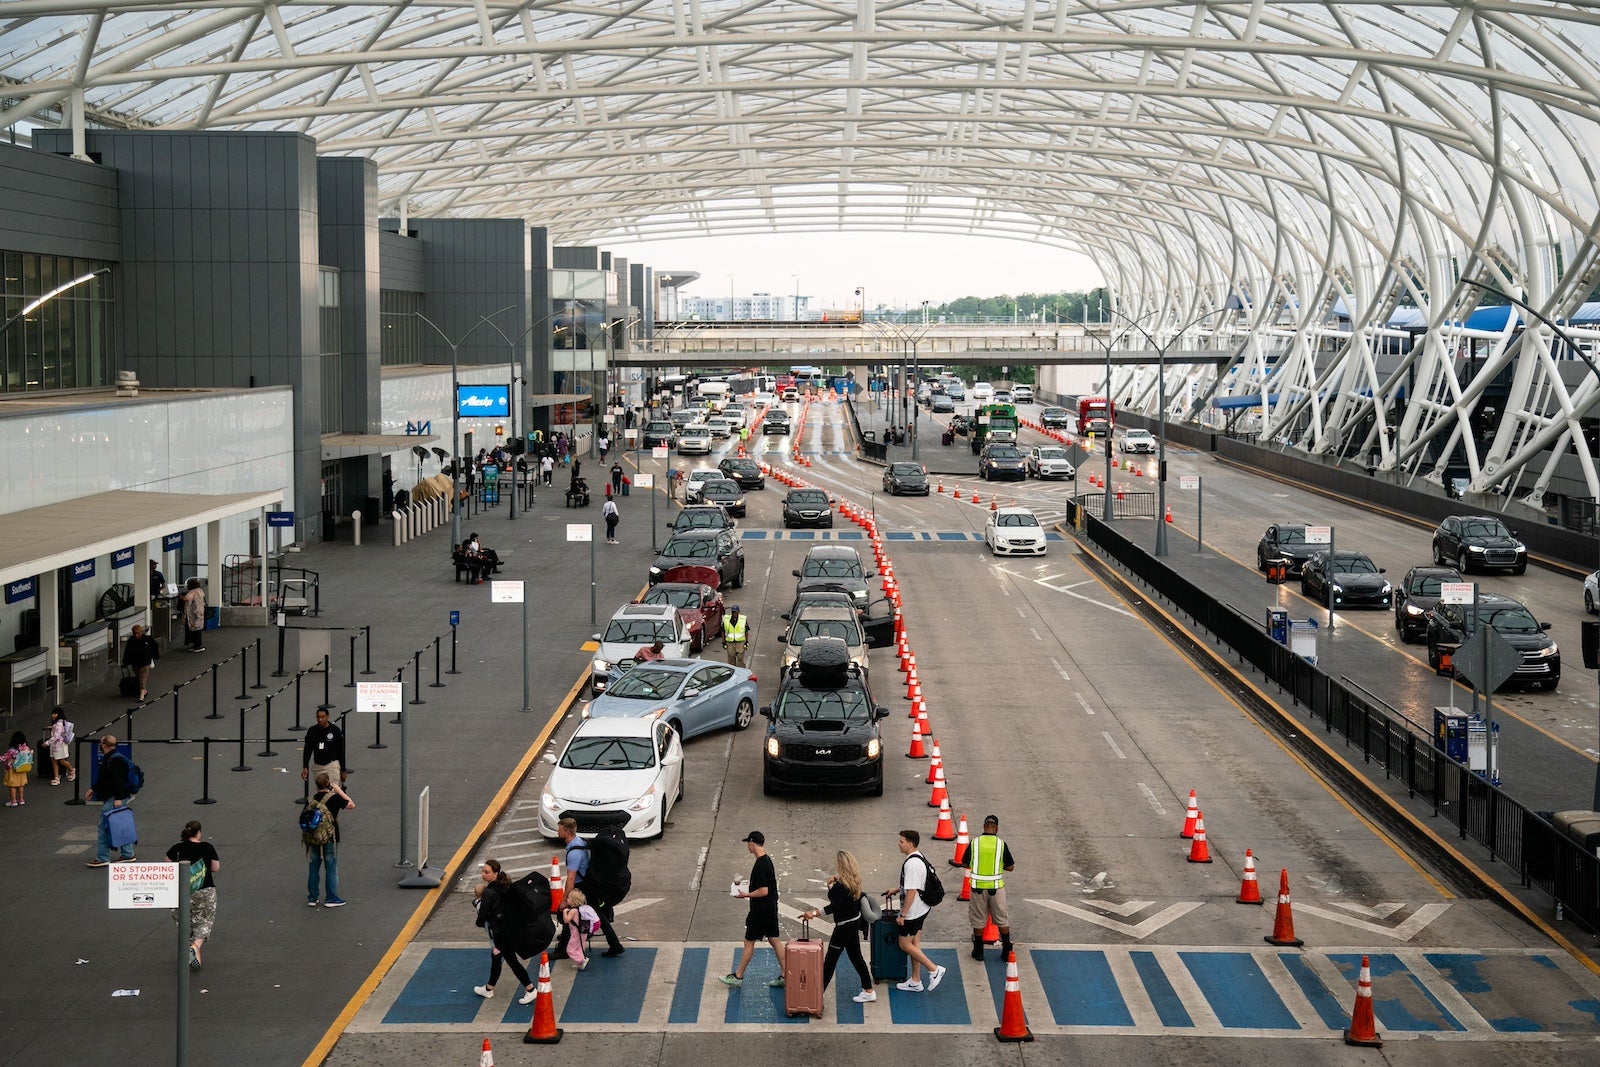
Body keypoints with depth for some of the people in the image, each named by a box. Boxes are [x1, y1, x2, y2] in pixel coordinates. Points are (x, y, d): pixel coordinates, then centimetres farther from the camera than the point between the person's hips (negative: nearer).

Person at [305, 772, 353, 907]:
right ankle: (331, 898, 10)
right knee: (331, 869, 6)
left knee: (313, 868, 13)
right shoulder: (334, 798, -12)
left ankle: (312, 898, 18)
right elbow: (351, 805, -3)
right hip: (329, 839, -5)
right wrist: (339, 791, 0)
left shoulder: (312, 799, 3)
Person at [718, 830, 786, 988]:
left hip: (760, 910, -9)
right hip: (771, 909, 9)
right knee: (774, 940, 11)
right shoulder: (767, 860, 7)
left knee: (749, 942, 2)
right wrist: (750, 885, 18)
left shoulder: (760, 865, -23)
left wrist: (746, 895, -15)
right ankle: (784, 976, 11)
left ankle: (737, 977, 11)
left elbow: (764, 891, -25)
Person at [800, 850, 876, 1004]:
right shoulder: (853, 881, 5)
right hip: (855, 921, 9)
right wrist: (832, 884, -6)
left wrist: (814, 914, -38)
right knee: (856, 957, 17)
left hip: (844, 926, -9)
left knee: (830, 959, -2)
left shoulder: (841, 884, -24)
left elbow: (834, 906, -33)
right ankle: (869, 990, 22)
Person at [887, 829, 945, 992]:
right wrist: (896, 890, 25)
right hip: (920, 910, 10)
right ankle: (915, 982, 23)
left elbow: (911, 892, -26)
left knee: (905, 944, 1)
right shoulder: (919, 858, 7)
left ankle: (934, 970, 2)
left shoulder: (911, 864, -25)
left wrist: (902, 915, -20)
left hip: (912, 911, -10)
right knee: (914, 944, 16)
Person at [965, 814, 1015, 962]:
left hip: (978, 886, 0)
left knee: (978, 919, 12)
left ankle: (978, 951, 17)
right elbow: (1010, 867, -2)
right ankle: (1006, 951, 15)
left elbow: (966, 864, 3)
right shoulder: (1001, 844, -7)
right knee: (1002, 919, 12)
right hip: (996, 886, 0)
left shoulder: (974, 843, -5)